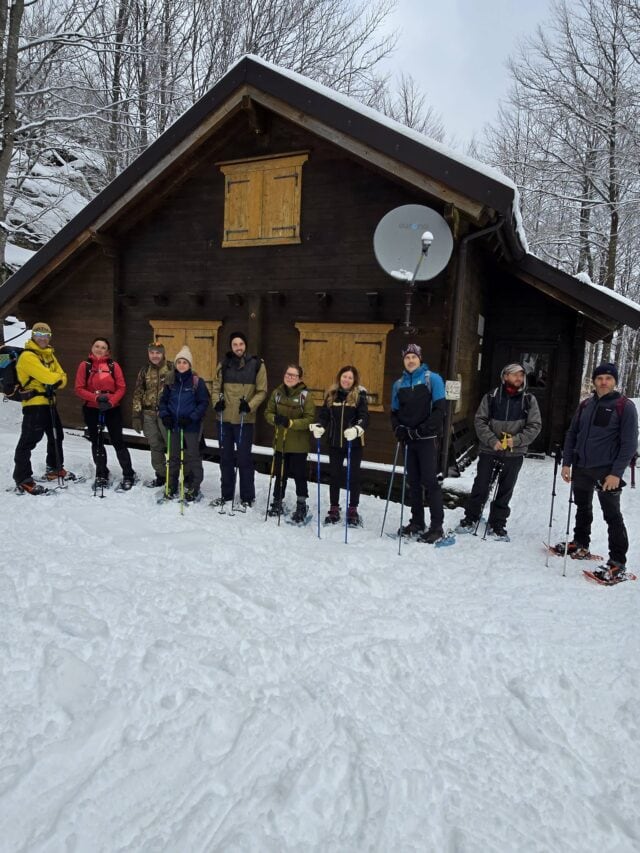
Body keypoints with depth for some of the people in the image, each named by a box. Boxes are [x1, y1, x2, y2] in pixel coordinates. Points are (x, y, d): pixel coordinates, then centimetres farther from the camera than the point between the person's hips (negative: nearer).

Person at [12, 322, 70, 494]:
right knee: (28, 440, -9)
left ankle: (55, 469, 37)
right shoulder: (27, 356, -13)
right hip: (34, 403, -9)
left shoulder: (50, 355, 14)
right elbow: (46, 376, -23)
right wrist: (57, 377, -3)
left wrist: (57, 381, -14)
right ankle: (22, 481, -6)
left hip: (49, 402, 9)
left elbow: (62, 377, 8)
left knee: (56, 436, 20)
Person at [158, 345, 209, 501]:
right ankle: (171, 486, 28)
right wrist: (165, 415, -6)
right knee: (173, 456, 15)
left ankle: (193, 488, 14)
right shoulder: (170, 381, 5)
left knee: (192, 456, 3)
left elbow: (203, 403, -9)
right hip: (174, 425, 5)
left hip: (191, 426, -4)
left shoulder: (197, 382, -8)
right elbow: (163, 400, 11)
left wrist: (191, 418, -18)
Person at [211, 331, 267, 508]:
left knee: (244, 457, 0)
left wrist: (250, 405, -17)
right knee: (226, 457, 12)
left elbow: (262, 391, -3)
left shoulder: (257, 364, -3)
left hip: (245, 419, -3)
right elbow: (216, 387, 11)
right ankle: (226, 493, 26)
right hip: (224, 417, 3)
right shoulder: (224, 364, 5)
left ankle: (247, 496, 14)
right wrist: (217, 401, -8)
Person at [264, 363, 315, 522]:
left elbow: (309, 419, -13)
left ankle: (301, 507, 20)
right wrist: (275, 419, -16)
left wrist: (291, 423, -25)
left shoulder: (305, 396, -10)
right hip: (280, 441, 3)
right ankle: (277, 503, 31)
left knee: (299, 475, 5)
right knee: (280, 474, 14)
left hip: (298, 444, -3)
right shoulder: (277, 393, 2)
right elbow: (268, 413, 6)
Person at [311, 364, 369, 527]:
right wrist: (319, 427, -15)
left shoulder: (359, 395, -4)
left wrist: (356, 429, -32)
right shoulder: (331, 394, 5)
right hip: (335, 442, 3)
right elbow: (324, 415, 5)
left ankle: (353, 510, 18)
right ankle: (334, 509, 22)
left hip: (354, 443, -3)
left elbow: (364, 417, -13)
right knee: (334, 475, 9)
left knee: (354, 476, 5)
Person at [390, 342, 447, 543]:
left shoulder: (432, 379, -2)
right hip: (408, 439, 5)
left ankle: (437, 526, -1)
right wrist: (399, 429, -4)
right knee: (413, 481, 10)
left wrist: (424, 429, -17)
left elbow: (440, 408, -9)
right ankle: (417, 522, 20)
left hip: (427, 438, -5)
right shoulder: (399, 384, 13)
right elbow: (394, 412, 16)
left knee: (429, 480, -7)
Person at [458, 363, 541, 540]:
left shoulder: (529, 400, 2)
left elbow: (535, 426, 0)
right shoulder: (491, 396, 0)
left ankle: (497, 525, 22)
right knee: (481, 486, 3)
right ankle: (470, 519, 20)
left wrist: (516, 440, -15)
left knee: (505, 491, 9)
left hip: (514, 453, 1)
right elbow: (480, 420, -2)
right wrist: (492, 440, -15)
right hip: (489, 450, -1)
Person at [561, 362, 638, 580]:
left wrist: (616, 473, -16)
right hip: (581, 468, 5)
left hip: (606, 472, -5)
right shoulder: (585, 405, 8)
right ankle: (580, 545, 35)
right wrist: (566, 463, 5)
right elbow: (572, 435, 12)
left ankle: (617, 562, 8)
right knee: (583, 509, 19)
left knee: (612, 515, 0)